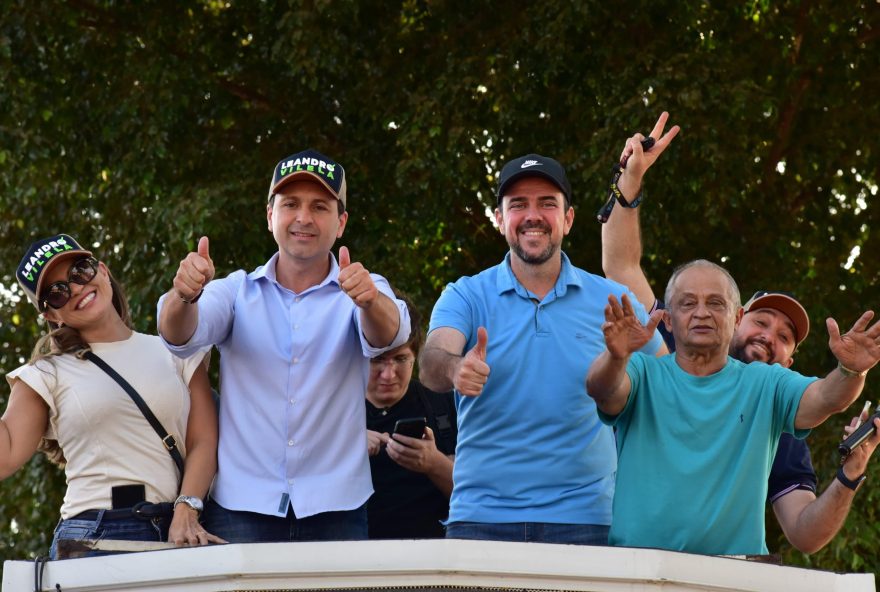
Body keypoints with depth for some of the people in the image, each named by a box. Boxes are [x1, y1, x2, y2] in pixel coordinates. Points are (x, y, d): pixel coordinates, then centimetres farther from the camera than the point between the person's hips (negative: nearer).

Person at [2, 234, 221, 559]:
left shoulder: (175, 353, 16)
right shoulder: (50, 375, 13)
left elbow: (203, 442, 7)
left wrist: (186, 512, -8)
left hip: (174, 533, 1)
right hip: (91, 536, -1)